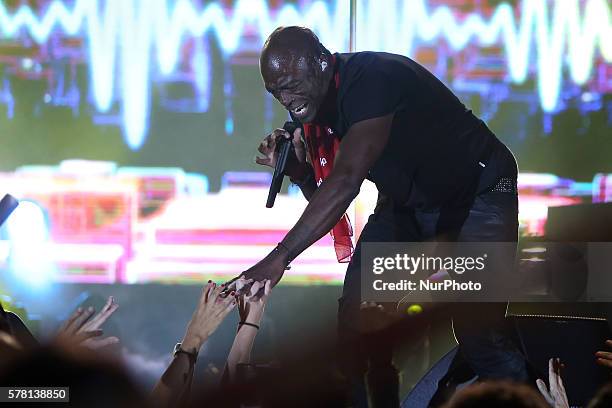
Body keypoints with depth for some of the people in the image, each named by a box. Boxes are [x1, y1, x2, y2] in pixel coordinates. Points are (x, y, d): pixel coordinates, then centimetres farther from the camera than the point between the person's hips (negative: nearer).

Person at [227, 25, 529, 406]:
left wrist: (280, 256, -46)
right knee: (357, 312, -3)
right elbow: (326, 196, 3)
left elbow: (346, 181, -41)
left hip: (478, 192, -8)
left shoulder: (372, 79, -31)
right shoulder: (313, 103, -5)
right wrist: (294, 166, -20)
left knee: (477, 328, -22)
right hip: (406, 200, 8)